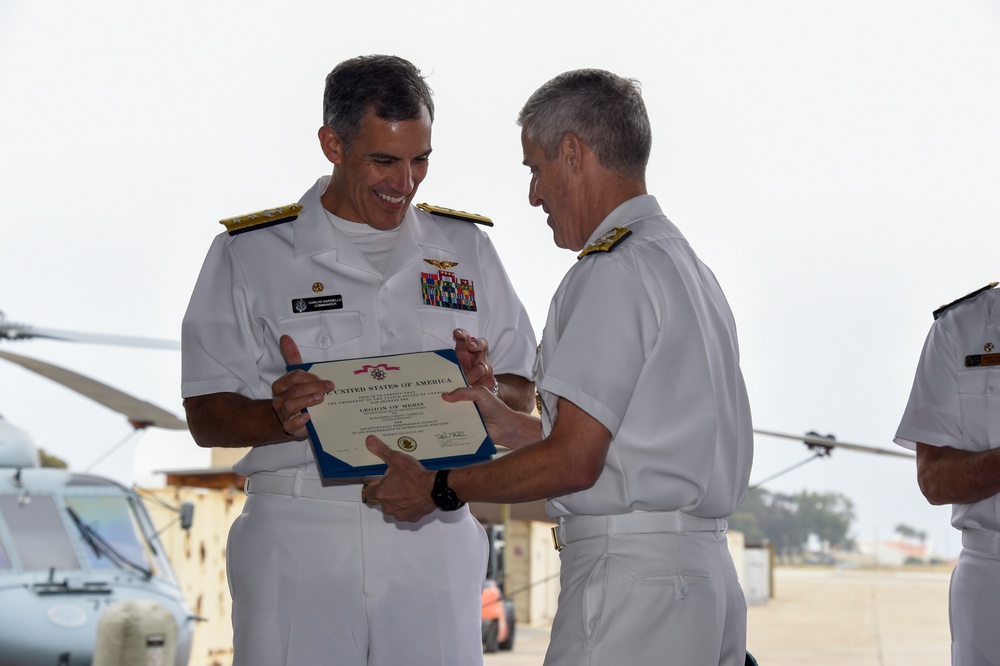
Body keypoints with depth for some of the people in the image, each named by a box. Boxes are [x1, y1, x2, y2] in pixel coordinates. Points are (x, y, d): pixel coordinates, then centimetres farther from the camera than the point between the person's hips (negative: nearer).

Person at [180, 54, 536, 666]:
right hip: (297, 541, -2)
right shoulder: (250, 253, 4)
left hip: (434, 533, 2)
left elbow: (522, 397, 13)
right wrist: (281, 416, -19)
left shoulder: (466, 249, 12)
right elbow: (206, 416, 1)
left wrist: (487, 389, -10)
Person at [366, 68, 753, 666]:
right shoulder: (690, 267, 18)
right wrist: (518, 430, 24)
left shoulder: (614, 272, -11)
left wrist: (437, 488, -4)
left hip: (629, 578, -9)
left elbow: (574, 461, -15)